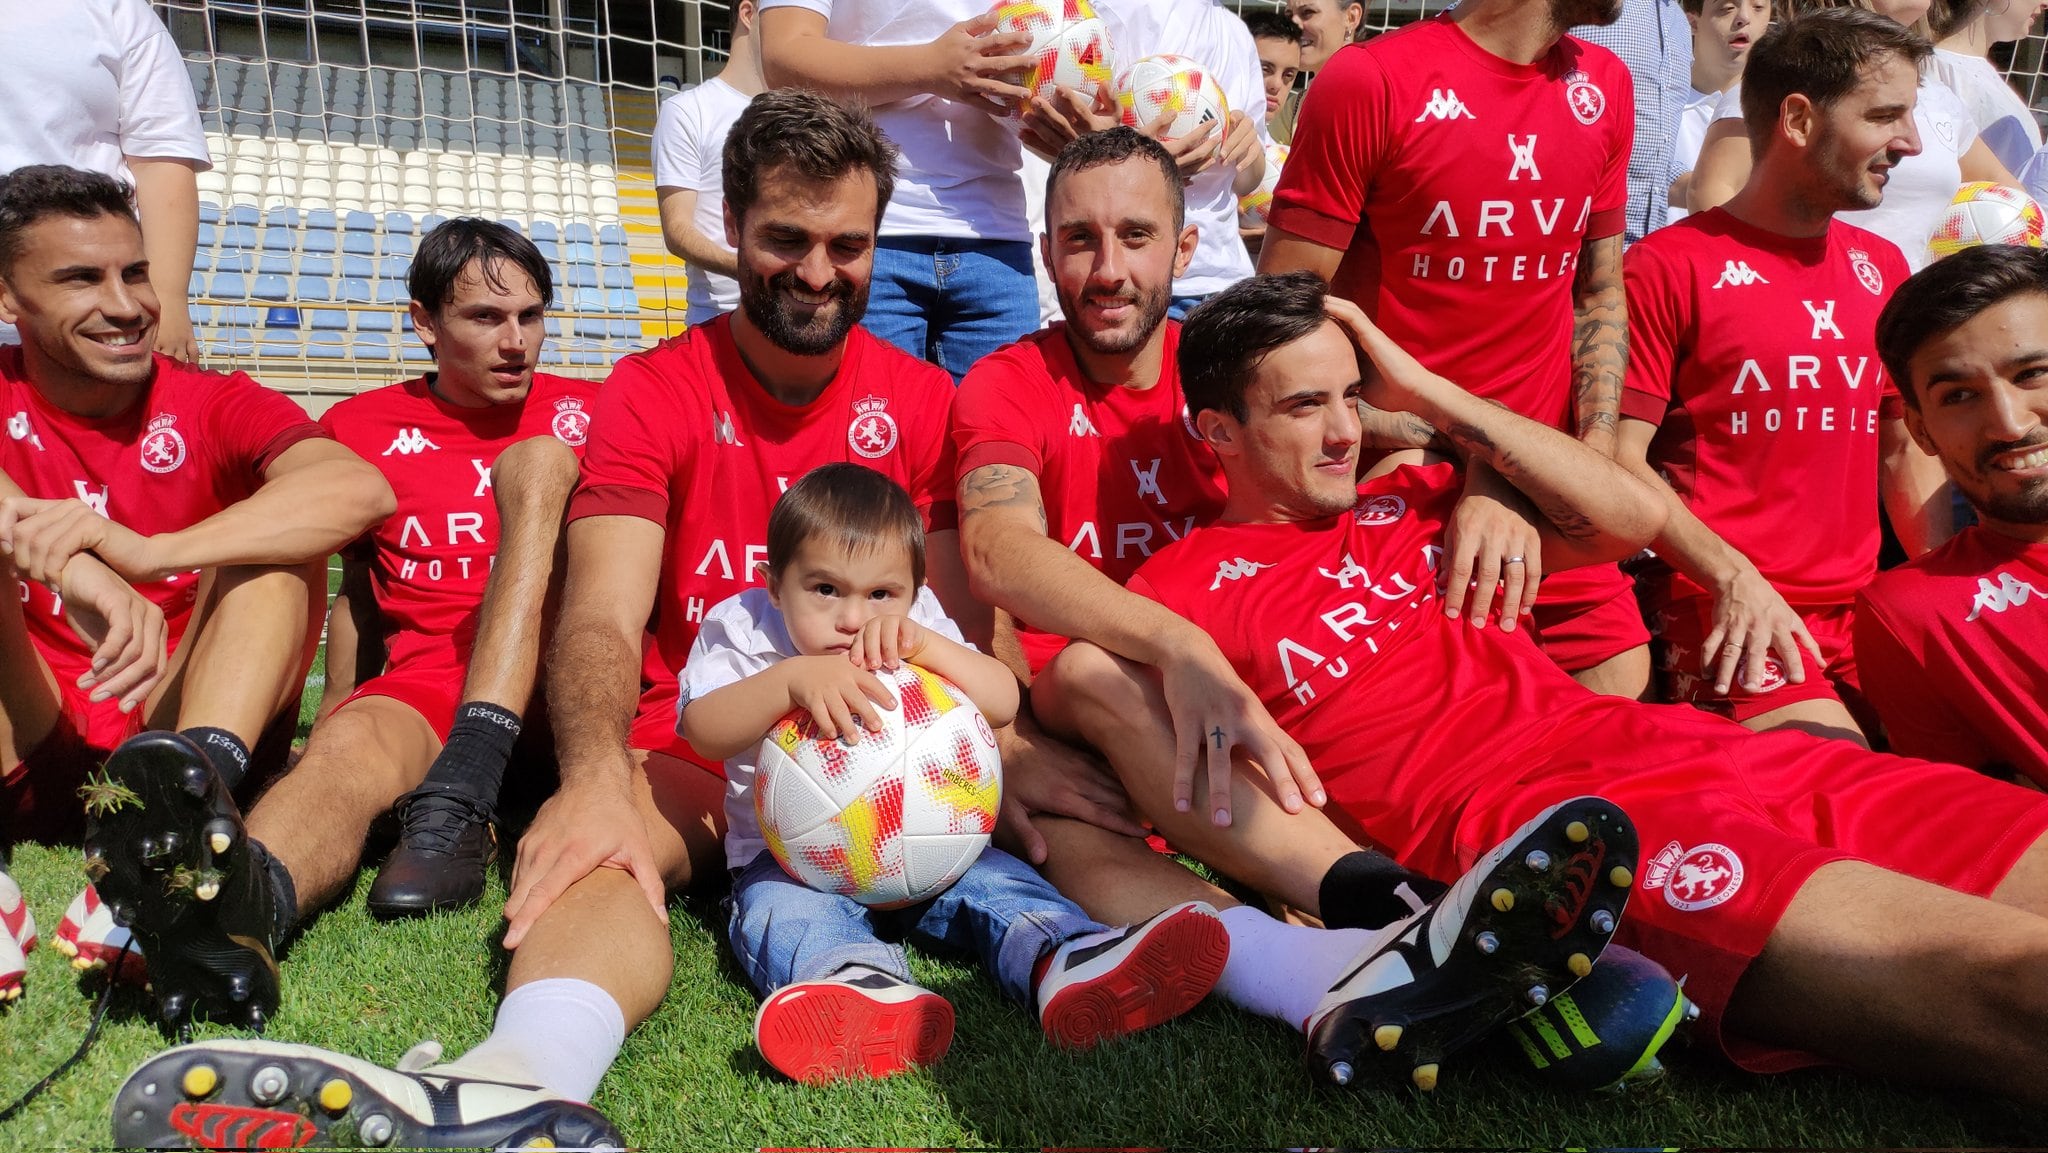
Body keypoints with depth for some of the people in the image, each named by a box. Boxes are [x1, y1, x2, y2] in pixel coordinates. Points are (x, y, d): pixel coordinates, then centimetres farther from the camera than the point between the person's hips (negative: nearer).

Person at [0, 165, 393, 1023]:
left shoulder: (212, 407, 4)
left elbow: (360, 489, -20)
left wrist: (147, 553, -32)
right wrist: (77, 571, -40)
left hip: (180, 731, 0)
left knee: (277, 531, -18)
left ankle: (198, 770, -44)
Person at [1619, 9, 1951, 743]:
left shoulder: (1883, 267, 16)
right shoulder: (1671, 265, -5)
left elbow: (1905, 450, 21)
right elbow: (1621, 457, -8)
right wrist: (1732, 574, -18)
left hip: (1864, 607, 7)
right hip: (1725, 613, -7)